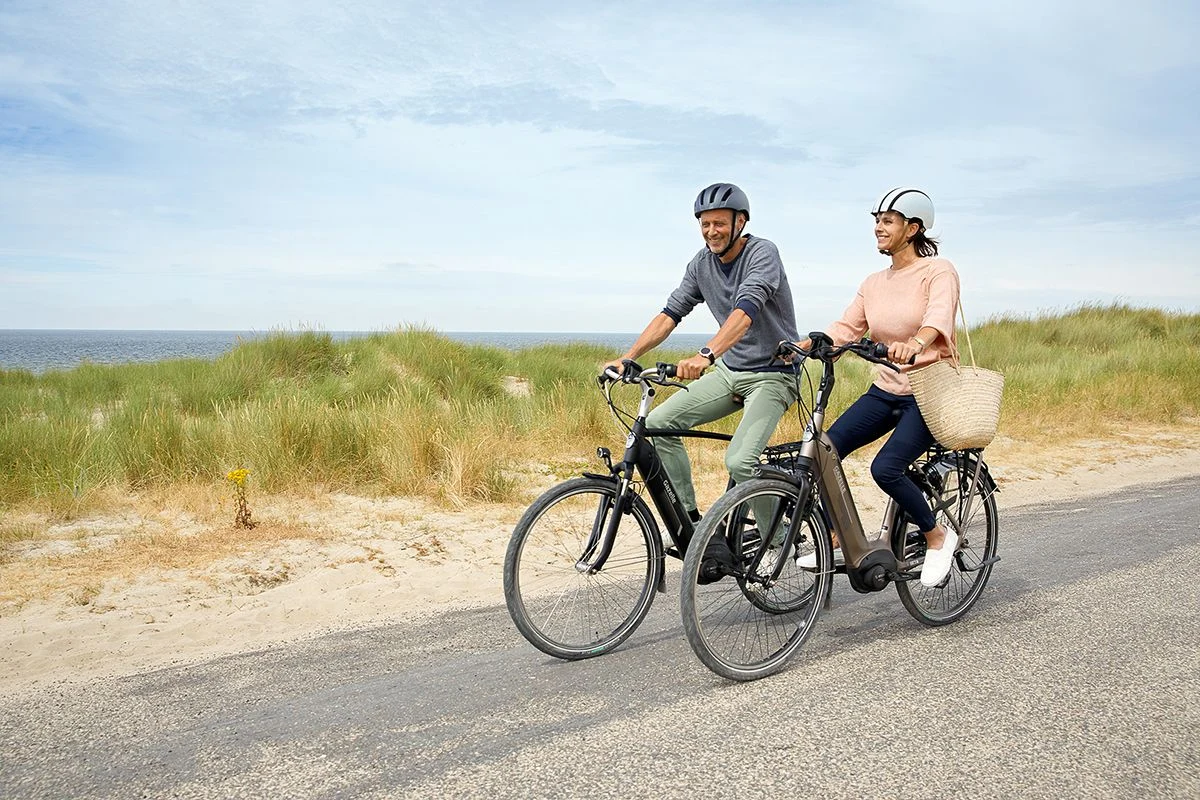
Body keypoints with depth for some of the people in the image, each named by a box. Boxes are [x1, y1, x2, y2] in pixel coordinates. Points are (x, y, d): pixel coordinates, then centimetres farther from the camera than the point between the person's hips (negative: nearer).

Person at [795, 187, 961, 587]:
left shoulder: (938, 271, -8)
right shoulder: (873, 283, 10)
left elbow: (939, 316, -29)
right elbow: (844, 329, 1)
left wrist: (915, 343, -51)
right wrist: (803, 345, -18)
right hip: (885, 391, 6)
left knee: (886, 468, -24)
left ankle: (938, 537, 2)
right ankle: (836, 542, 5)